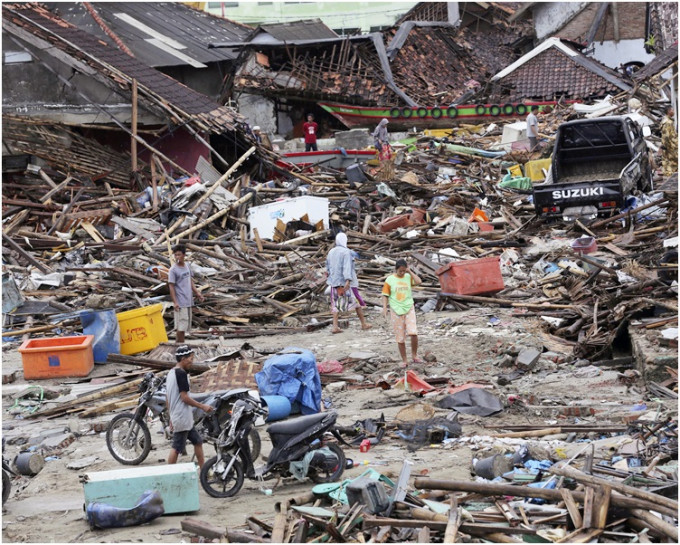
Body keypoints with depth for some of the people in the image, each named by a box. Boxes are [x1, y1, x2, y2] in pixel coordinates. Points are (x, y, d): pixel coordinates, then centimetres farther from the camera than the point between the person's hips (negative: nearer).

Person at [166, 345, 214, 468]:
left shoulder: (171, 373, 13)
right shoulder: (181, 373, -16)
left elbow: (167, 397, 17)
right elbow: (184, 397, -20)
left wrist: (171, 416, 22)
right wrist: (203, 406, -12)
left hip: (175, 416, 10)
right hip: (182, 418, -10)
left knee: (198, 441, 16)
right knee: (176, 448, -5)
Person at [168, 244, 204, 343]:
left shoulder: (187, 265, 9)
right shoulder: (173, 270, -12)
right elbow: (171, 287, -12)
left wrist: (197, 292, 12)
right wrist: (175, 302, -18)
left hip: (188, 301, 7)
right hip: (180, 302, -7)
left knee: (185, 325, 12)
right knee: (181, 326, -8)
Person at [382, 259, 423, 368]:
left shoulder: (408, 277, 4)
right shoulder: (390, 280, 0)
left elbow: (419, 281, -13)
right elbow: (385, 295, 3)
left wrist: (410, 272, -8)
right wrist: (384, 308, -6)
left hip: (409, 308, 0)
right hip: (396, 310, 0)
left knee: (413, 333, -16)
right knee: (400, 337, 3)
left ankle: (414, 355, 3)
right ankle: (404, 360, 14)